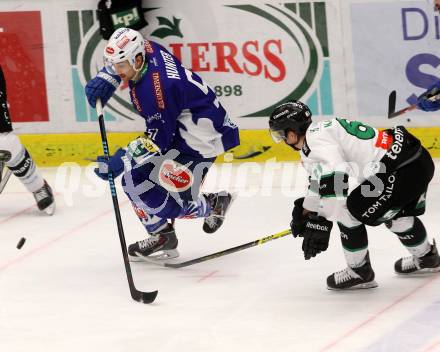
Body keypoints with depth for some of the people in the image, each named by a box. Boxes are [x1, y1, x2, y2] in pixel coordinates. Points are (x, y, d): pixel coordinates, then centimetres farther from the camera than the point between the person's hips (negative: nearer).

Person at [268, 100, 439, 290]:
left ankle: (359, 272, 12)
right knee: (395, 214, 33)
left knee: (348, 213, -2)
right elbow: (320, 180, 24)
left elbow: (333, 180, -24)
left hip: (402, 170, -11)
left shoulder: (317, 140, -14)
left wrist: (320, 224, -20)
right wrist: (304, 213, 24)